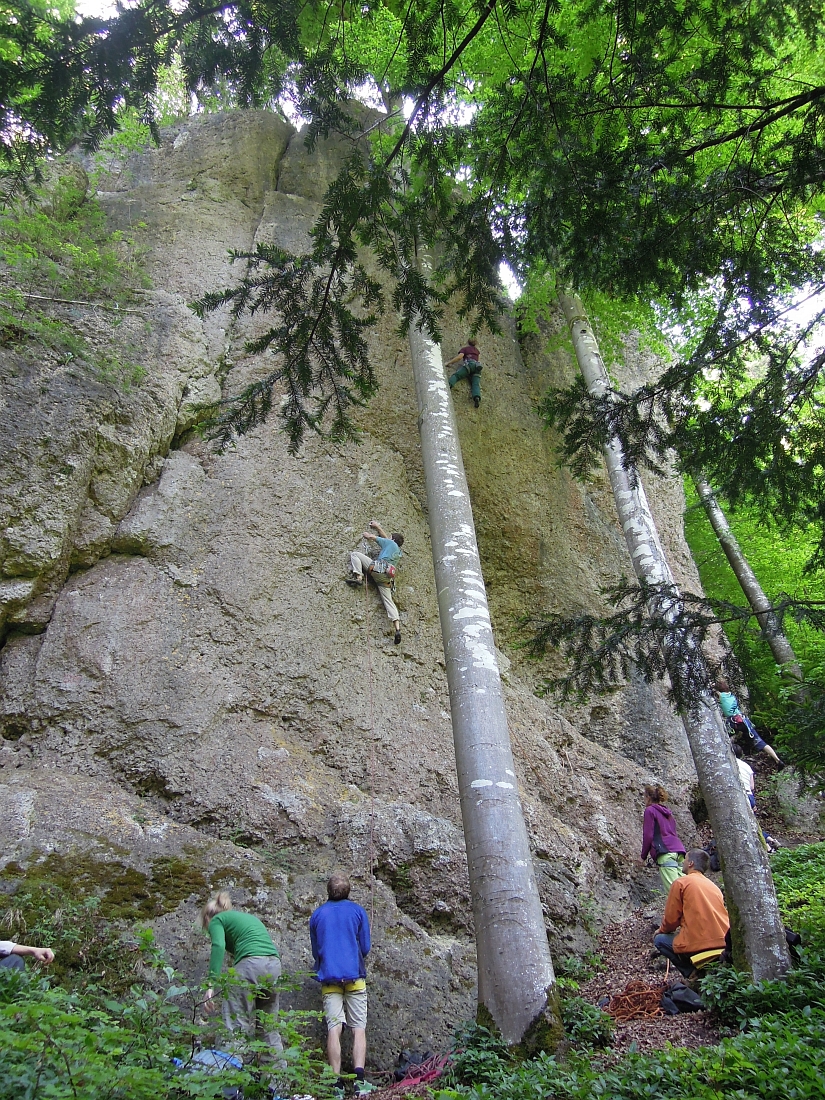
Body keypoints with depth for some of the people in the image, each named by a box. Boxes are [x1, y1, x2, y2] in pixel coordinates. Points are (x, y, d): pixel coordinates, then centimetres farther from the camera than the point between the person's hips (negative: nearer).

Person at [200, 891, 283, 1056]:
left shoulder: (217, 919, 12)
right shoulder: (248, 916, 32)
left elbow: (218, 946, -9)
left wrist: (212, 984, -15)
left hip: (250, 963, -7)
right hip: (275, 964, 7)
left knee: (238, 1024, -1)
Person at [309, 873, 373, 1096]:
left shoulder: (317, 915, 8)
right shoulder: (357, 911, 4)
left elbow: (315, 951, 16)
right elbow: (365, 948, 7)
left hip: (329, 978, 1)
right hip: (354, 977, -1)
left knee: (334, 1028, 0)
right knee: (359, 1028, 1)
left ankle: (337, 1081, -6)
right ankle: (359, 1080, -10)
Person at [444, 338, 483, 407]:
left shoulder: (464, 349, 19)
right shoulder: (476, 350, 36)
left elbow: (460, 356, 0)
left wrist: (448, 363, 4)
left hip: (469, 364, -4)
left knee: (456, 375, -20)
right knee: (476, 384, -18)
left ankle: (449, 384, -53)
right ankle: (477, 397, -48)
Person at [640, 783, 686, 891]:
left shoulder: (650, 810, 4)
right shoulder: (666, 810, 26)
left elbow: (648, 835, -2)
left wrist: (643, 856, 8)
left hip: (666, 852, -8)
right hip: (678, 849, 8)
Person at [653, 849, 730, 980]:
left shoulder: (681, 882, -1)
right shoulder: (714, 886, 17)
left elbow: (671, 918, 1)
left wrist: (661, 930, 24)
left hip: (697, 945, -7)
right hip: (723, 943, 7)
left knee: (659, 940, 15)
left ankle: (693, 973, 1)